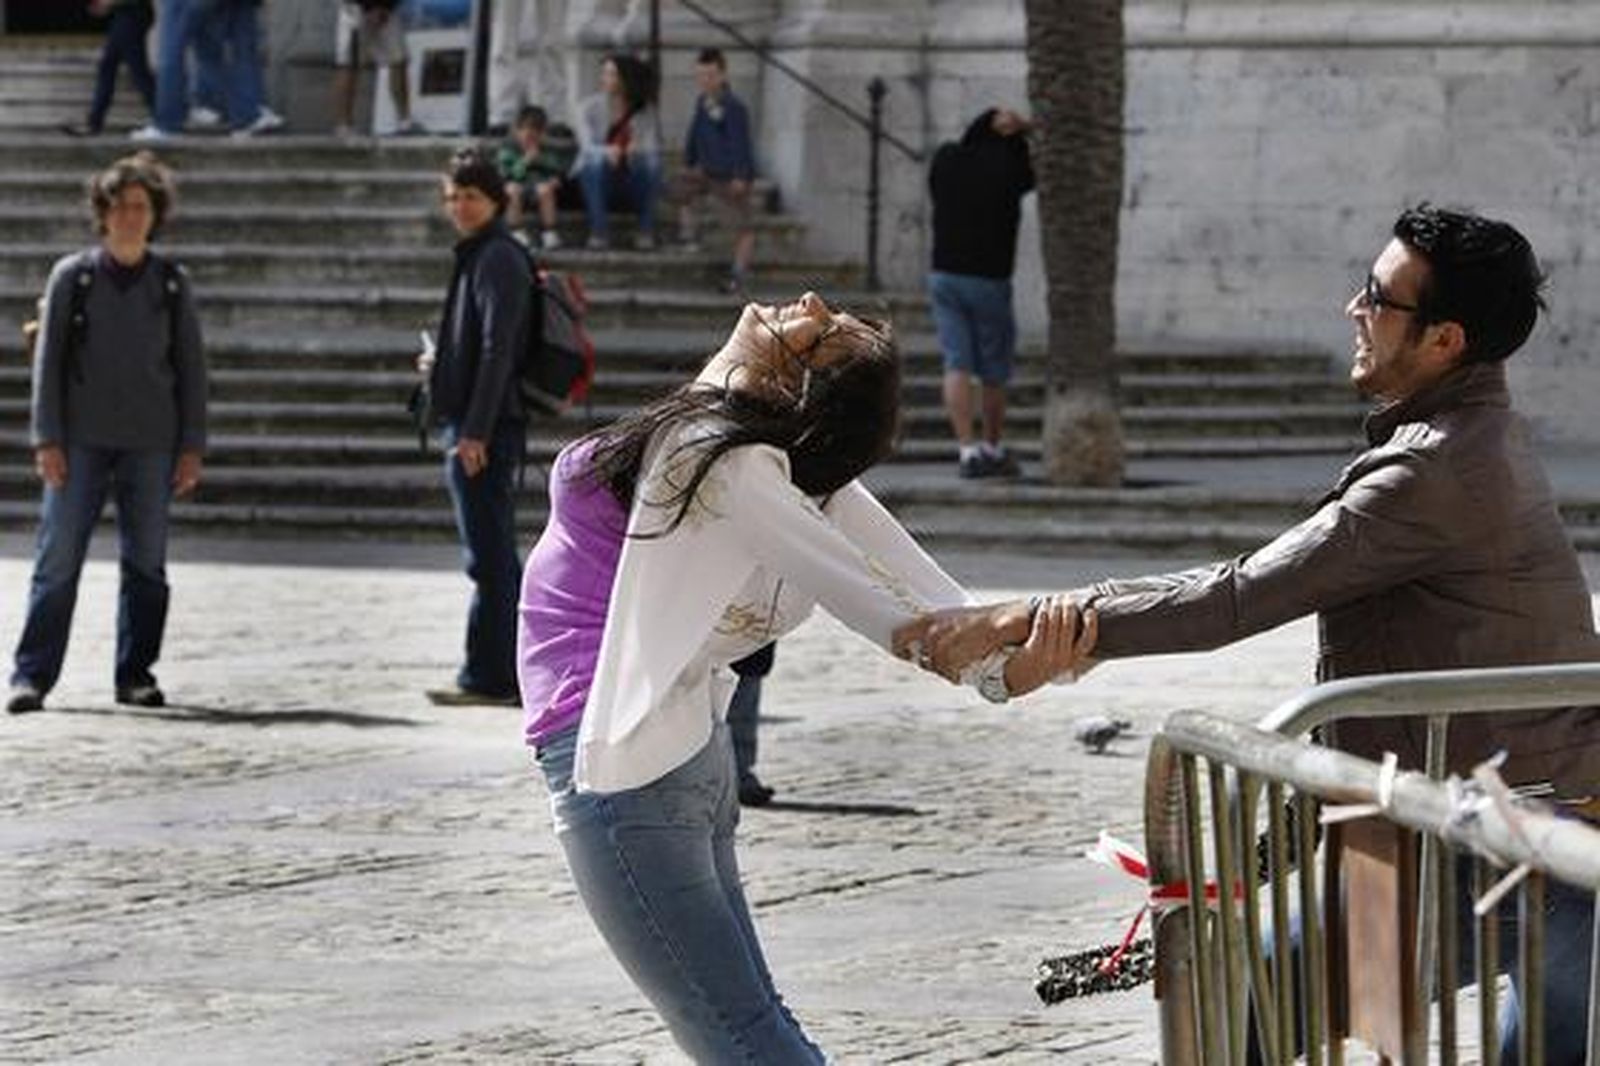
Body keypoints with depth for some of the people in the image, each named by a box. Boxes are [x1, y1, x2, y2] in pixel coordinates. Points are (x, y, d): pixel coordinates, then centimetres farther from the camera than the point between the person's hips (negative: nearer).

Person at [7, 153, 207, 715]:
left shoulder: (172, 284, 7)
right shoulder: (72, 276, 3)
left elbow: (191, 368, 9)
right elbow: (48, 359, 2)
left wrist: (192, 447, 2)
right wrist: (47, 439, -6)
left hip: (151, 443, 2)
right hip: (81, 440, -2)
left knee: (146, 563, 4)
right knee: (58, 558, -6)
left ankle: (136, 674, 13)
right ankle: (31, 675, -4)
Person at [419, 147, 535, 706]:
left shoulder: (497, 259, -12)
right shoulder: (480, 256, 18)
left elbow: (498, 349, -19)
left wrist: (475, 430, -22)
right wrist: (443, 365, 14)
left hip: (485, 429, -10)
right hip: (472, 428, 10)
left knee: (489, 557, -8)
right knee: (496, 556, 13)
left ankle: (487, 676, -7)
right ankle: (508, 673, 18)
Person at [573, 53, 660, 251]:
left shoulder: (645, 110, 0)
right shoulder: (589, 107, -4)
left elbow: (651, 146, -9)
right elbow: (587, 146, -16)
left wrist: (638, 149, -33)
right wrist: (607, 152, -38)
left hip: (631, 182, 1)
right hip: (599, 176, -1)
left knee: (653, 163, -30)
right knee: (597, 162, -35)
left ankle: (646, 232, -22)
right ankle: (599, 233, -31)